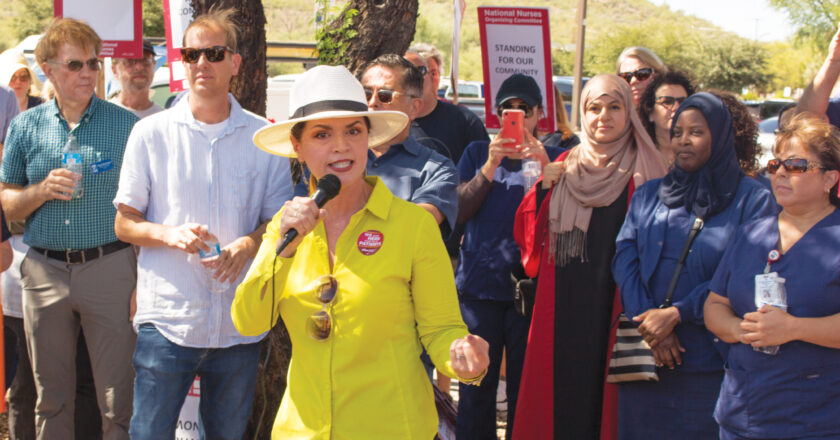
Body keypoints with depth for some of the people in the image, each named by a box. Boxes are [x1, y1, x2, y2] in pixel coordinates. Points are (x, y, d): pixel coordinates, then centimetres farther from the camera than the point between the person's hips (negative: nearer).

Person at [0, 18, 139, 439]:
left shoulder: (125, 123, 1)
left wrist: (143, 280, -6)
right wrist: (43, 190, -12)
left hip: (109, 266, -2)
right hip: (44, 272, 2)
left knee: (117, 399, 1)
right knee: (51, 397, 12)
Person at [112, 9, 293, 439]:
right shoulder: (151, 133, 3)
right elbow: (124, 223, 5)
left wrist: (248, 244, -13)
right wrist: (169, 234, -16)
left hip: (240, 323, 1)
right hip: (167, 318, -1)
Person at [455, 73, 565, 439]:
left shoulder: (553, 158, 9)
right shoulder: (478, 153, 14)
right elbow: (460, 212, 1)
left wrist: (542, 166, -19)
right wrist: (490, 166, -12)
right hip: (479, 284, 1)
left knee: (525, 388, 1)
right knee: (476, 386, 2)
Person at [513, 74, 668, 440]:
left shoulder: (644, 170, 2)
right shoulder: (565, 166, 12)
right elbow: (528, 234, 9)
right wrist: (545, 185, -6)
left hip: (613, 309, -3)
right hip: (562, 310, 3)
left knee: (603, 394, 1)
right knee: (561, 397, 5)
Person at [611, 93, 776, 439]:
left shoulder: (753, 199, 0)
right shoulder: (647, 195, 14)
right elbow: (624, 257, 2)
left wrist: (676, 314, -16)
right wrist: (649, 318, -13)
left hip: (711, 362, -3)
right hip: (648, 359, 4)